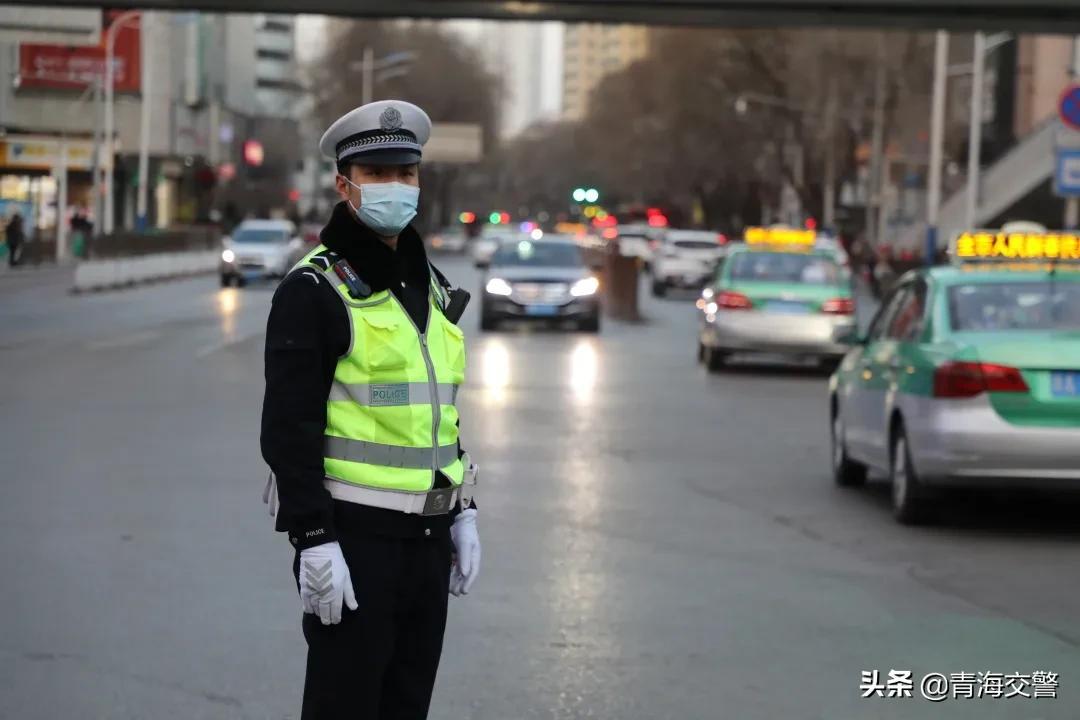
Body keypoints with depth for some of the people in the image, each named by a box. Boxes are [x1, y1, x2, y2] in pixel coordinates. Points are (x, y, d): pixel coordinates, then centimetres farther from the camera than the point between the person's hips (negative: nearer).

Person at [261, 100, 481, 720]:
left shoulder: (429, 285, 13)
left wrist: (463, 512, 14)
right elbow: (289, 428, -15)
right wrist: (314, 541, -20)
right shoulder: (315, 290, -10)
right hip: (353, 534, -7)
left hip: (425, 535, 7)